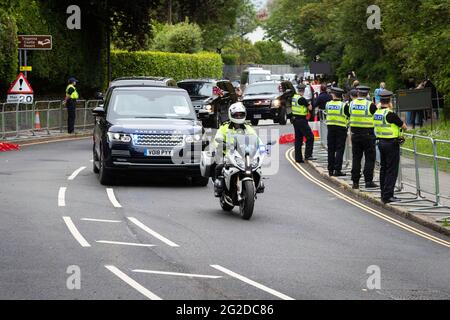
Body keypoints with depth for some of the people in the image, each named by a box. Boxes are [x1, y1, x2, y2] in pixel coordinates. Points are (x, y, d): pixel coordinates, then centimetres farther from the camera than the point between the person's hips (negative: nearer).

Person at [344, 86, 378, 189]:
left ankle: (355, 181, 10)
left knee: (356, 158, 10)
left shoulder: (351, 104, 0)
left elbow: (347, 113, 14)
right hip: (368, 134, -4)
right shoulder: (370, 105, -12)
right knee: (370, 158, 2)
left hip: (355, 134, 4)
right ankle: (368, 180, -4)